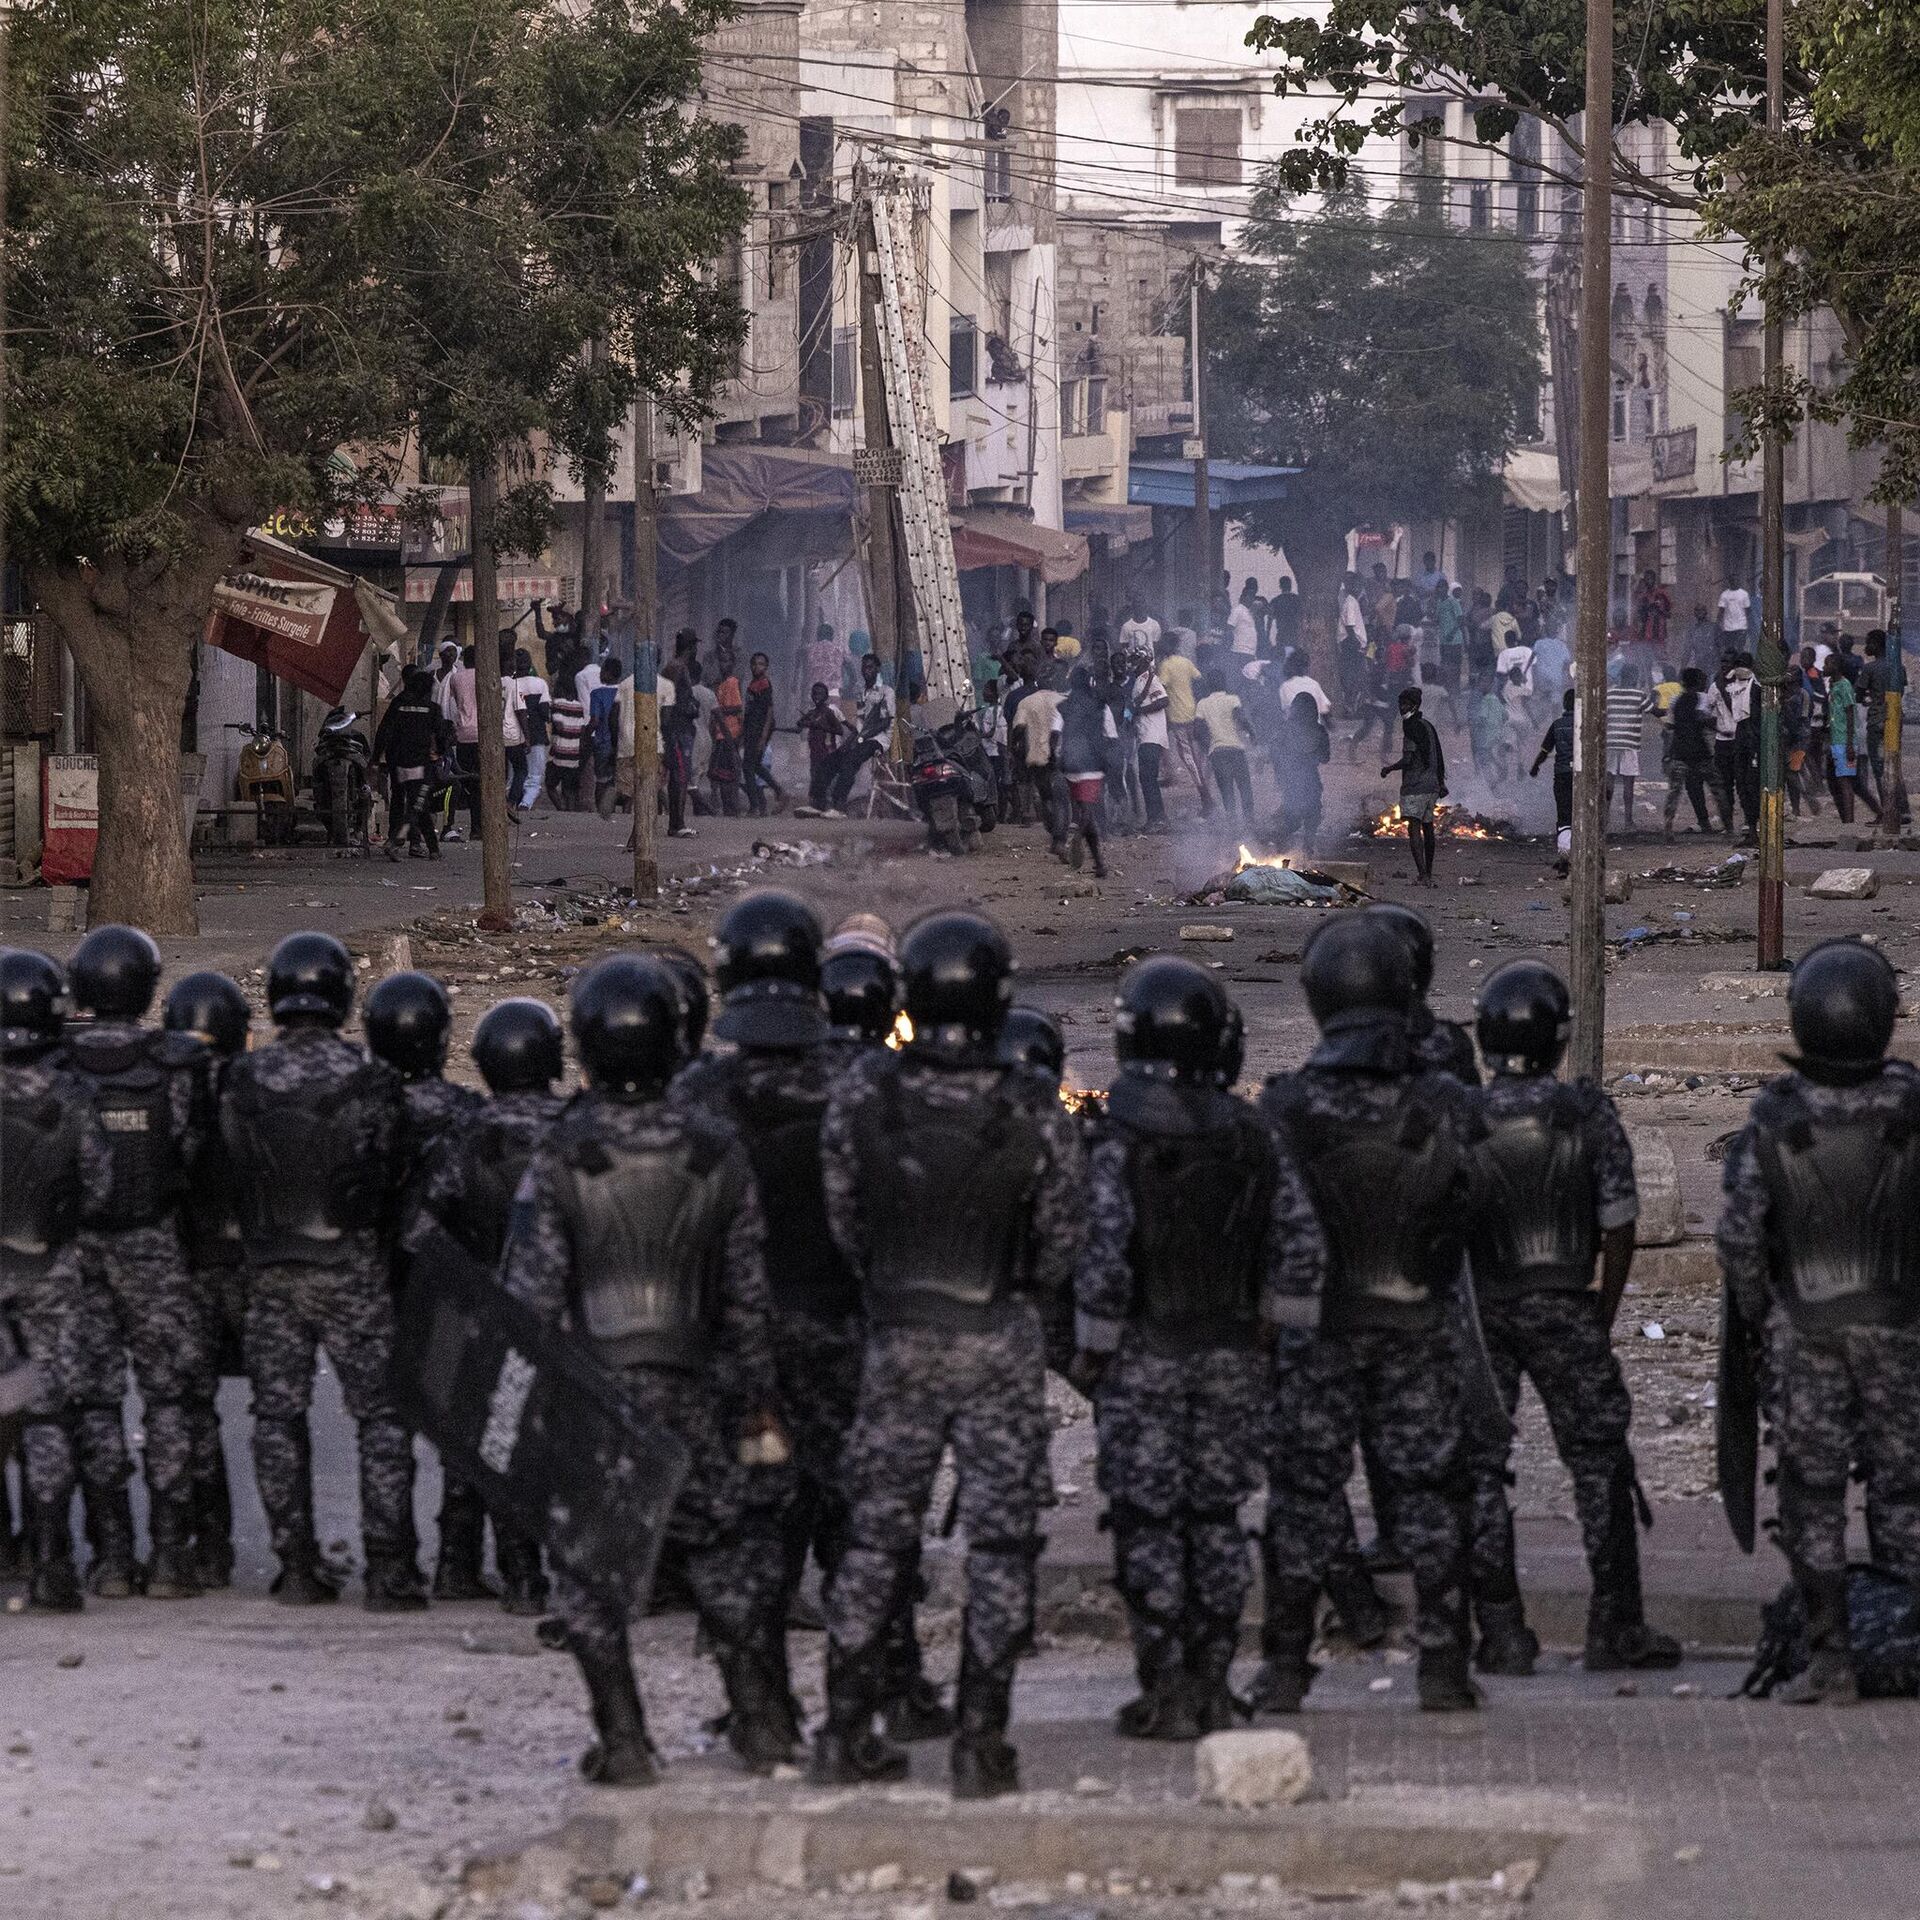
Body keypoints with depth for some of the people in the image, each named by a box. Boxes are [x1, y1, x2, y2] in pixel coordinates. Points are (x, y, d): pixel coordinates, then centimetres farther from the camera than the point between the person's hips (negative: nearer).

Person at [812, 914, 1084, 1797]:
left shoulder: (862, 1093, -9)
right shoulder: (1035, 1111, -13)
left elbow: (842, 1218, 1)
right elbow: (1061, 1242, -2)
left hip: (897, 1337, 2)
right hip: (1003, 1343, -2)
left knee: (876, 1534, 12)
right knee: (999, 1540, 4)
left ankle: (847, 1730, 14)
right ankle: (981, 1741, 1)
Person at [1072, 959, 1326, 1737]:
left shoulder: (1119, 1140, -12)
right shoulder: (1253, 1137, 2)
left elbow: (1102, 1258, -16)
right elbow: (1303, 1248, 2)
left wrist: (1090, 1349, -7)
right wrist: (1267, 1326, 12)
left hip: (1144, 1354, -4)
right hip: (1232, 1355, 4)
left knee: (1148, 1521, 0)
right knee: (1216, 1515, 12)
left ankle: (1167, 1691, -3)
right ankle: (1213, 1684, 13)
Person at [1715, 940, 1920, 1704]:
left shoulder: (1775, 1119, -15)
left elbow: (1739, 1234, -10)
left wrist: (1753, 1316, 6)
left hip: (1804, 1327, -1)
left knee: (1813, 1492, 5)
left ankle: (1830, 1661, 3)